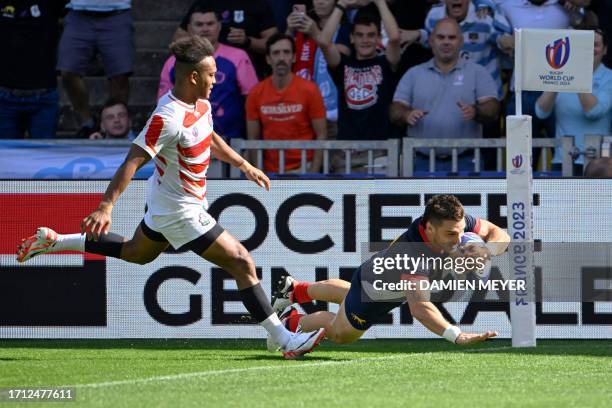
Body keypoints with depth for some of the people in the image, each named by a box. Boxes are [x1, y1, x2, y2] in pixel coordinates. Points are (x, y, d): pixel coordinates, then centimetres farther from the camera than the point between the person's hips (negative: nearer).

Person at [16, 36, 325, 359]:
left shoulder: (200, 103, -1)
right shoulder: (168, 118, -30)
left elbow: (211, 139, 21)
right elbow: (133, 161, -32)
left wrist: (244, 165, 23)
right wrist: (106, 207, -37)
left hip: (165, 206, 10)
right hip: (181, 211, -10)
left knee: (136, 253, 31)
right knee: (242, 262, -9)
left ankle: (53, 242, 36)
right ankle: (285, 341, -4)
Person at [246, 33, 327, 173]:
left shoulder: (309, 90, -6)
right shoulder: (256, 94, 2)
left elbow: (321, 135, -3)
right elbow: (253, 139, 7)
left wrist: (313, 174, -11)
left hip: (302, 170, -2)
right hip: (270, 171, 2)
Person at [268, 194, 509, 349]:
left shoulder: (458, 221, -33)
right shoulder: (413, 253, -52)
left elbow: (499, 235, -20)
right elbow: (419, 307, -61)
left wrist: (487, 250, -44)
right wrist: (457, 336, -74)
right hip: (372, 292, -8)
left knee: (349, 295, 39)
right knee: (340, 334, 20)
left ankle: (293, 289, 63)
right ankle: (292, 322, 48)